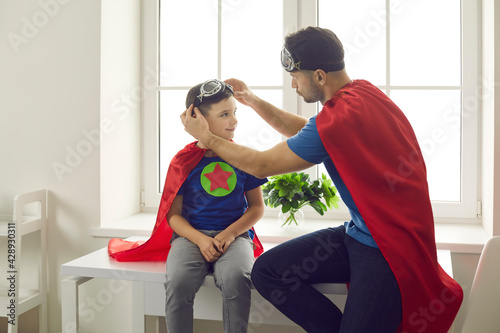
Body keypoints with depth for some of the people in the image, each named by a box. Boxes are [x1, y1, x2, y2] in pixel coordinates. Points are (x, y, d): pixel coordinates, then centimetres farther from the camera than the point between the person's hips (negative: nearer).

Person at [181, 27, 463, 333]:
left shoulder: (340, 118, -24)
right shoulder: (363, 92, 4)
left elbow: (261, 165, -12)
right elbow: (305, 132, 23)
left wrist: (206, 137, 3)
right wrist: (253, 100, 19)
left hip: (389, 250, -9)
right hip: (358, 233, 9)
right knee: (266, 270, -2)